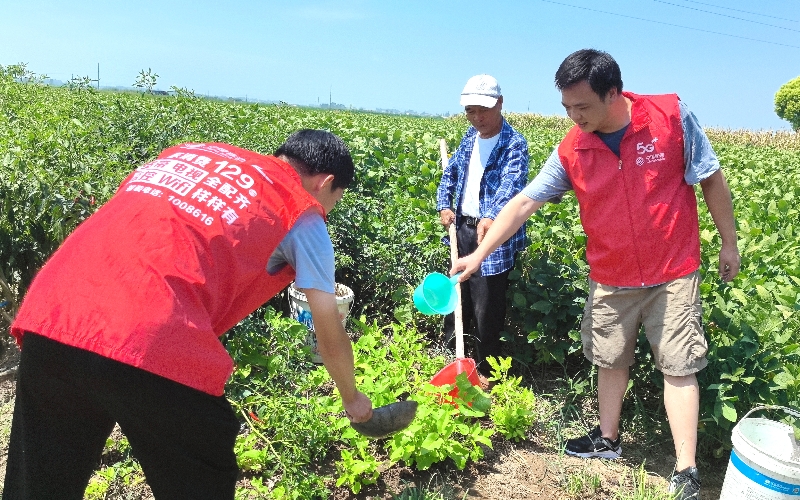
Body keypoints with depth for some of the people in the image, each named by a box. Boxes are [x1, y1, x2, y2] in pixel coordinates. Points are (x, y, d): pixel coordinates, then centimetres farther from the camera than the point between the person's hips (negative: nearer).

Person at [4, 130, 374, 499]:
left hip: (46, 317, 7)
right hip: (150, 346, -6)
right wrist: (352, 399, 37)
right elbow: (331, 337, 20)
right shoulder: (302, 214, 12)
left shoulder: (191, 153, 27)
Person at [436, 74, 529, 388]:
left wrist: (490, 218, -49)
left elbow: (512, 185, -30)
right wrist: (444, 205, 1)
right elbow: (451, 173, 19)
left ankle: (485, 370, 18)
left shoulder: (514, 144, -14)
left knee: (487, 307, -1)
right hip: (462, 229, 7)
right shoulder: (470, 137, 9)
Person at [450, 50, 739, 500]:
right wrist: (481, 253, -11)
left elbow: (712, 180, -3)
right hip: (610, 280, 3)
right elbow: (523, 203, -6)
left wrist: (729, 243, 2)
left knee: (679, 368, 3)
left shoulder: (672, 116, -13)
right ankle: (609, 440, 36)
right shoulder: (571, 152, -8)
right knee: (611, 361, 15)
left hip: (673, 275, -2)